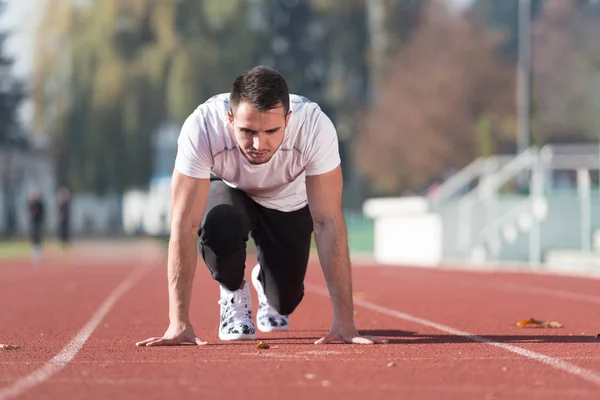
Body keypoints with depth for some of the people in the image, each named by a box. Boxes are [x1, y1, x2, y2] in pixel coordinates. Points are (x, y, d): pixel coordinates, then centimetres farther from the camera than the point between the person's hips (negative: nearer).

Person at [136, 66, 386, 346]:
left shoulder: (315, 127, -38)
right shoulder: (201, 127, -40)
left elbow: (329, 223, -36)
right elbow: (184, 226, -38)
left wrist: (344, 321, -40)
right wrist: (179, 323, -43)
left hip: (288, 200, 1)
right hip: (229, 191, -1)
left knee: (284, 300, -8)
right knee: (218, 226, -34)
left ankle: (265, 283, 30)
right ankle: (233, 292, 0)